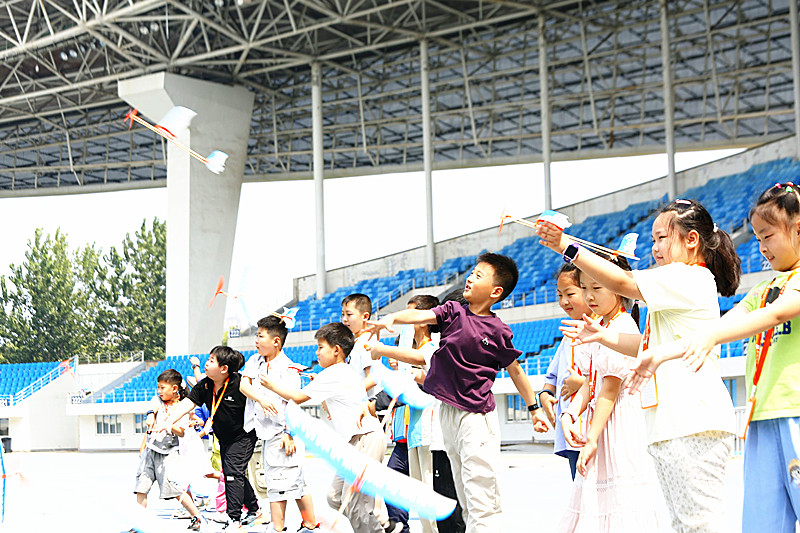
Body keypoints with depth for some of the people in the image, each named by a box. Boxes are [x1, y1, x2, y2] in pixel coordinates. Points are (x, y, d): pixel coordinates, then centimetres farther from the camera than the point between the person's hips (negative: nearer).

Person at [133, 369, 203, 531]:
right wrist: (151, 416, -38)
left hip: (167, 453, -4)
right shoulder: (158, 400, 7)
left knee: (175, 488, -6)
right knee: (141, 487, -1)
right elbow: (153, 407, -16)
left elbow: (182, 433, -7)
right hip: (150, 450, 4)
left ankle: (197, 516, 8)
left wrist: (170, 425, -25)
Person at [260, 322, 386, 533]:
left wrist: (272, 385, 9)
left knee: (354, 505, -10)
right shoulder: (349, 372, 19)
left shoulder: (331, 374, -8)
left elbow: (298, 397, -4)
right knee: (335, 497, 10)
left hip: (365, 439, -10)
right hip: (358, 440, 10)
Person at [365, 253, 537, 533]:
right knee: (463, 493, 13)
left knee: (480, 485, -10)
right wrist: (390, 318, -29)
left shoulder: (498, 330, -5)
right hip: (446, 410, 5)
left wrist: (534, 407, 9)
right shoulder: (454, 312, 4)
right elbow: (421, 315, -10)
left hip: (476, 415, -5)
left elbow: (515, 370, 4)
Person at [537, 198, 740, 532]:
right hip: (671, 427, 11)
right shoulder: (684, 286, 24)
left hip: (693, 426, -11)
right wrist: (602, 336, 21)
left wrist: (568, 247, -14)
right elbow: (648, 347, 27)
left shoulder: (690, 278, -8)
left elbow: (623, 283, -16)